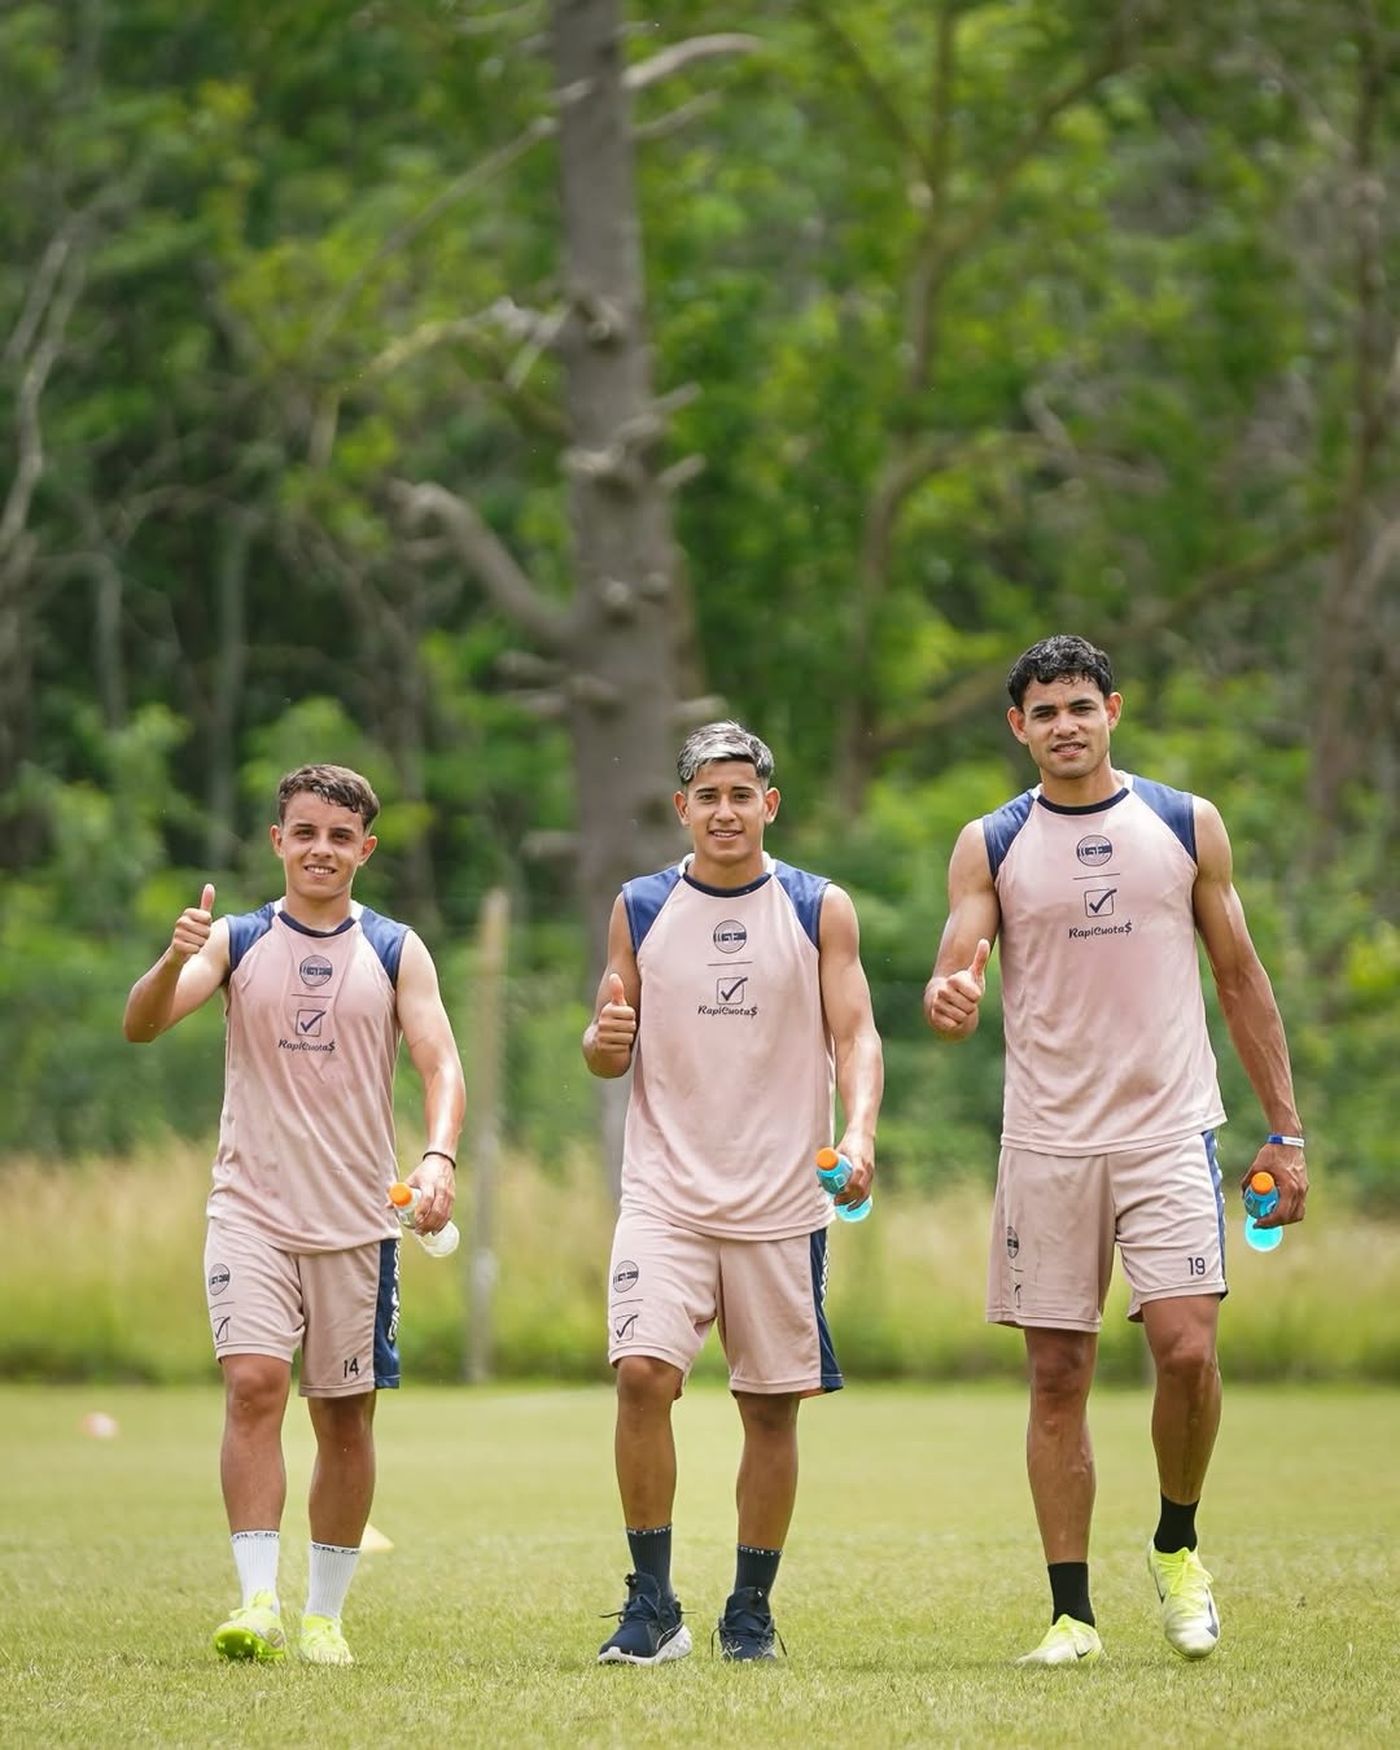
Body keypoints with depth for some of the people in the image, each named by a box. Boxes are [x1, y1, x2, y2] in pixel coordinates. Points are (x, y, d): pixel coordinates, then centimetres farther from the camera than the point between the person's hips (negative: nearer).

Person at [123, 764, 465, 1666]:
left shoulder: (395, 951, 3)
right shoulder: (237, 941, 2)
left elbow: (441, 1064, -5)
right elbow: (142, 1025, -9)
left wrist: (439, 1157, -24)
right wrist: (175, 960, -31)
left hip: (359, 1219, 1)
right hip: (252, 1210, -1)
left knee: (347, 1416, 6)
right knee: (253, 1384, -18)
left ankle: (326, 1614, 17)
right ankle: (259, 1600, -20)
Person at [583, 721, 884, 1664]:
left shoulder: (820, 910, 3)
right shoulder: (641, 909, 7)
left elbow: (855, 1033, -1)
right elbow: (610, 1053, 12)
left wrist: (860, 1130, -19)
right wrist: (606, 1042, -12)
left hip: (783, 1200, 0)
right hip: (665, 1194, 0)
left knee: (773, 1404, 4)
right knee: (643, 1373, -17)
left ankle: (751, 1610, 18)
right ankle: (653, 1605, -8)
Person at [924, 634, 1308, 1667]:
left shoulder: (1187, 825, 7)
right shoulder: (990, 846, 5)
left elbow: (1240, 978, 11)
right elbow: (956, 977, -1)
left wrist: (1284, 1129, 7)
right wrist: (948, 1001, -27)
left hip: (1170, 1128, -1)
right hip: (1046, 1144, 1)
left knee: (1186, 1348, -15)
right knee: (1057, 1378, 1)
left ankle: (1178, 1545, 10)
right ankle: (1072, 1613, 7)